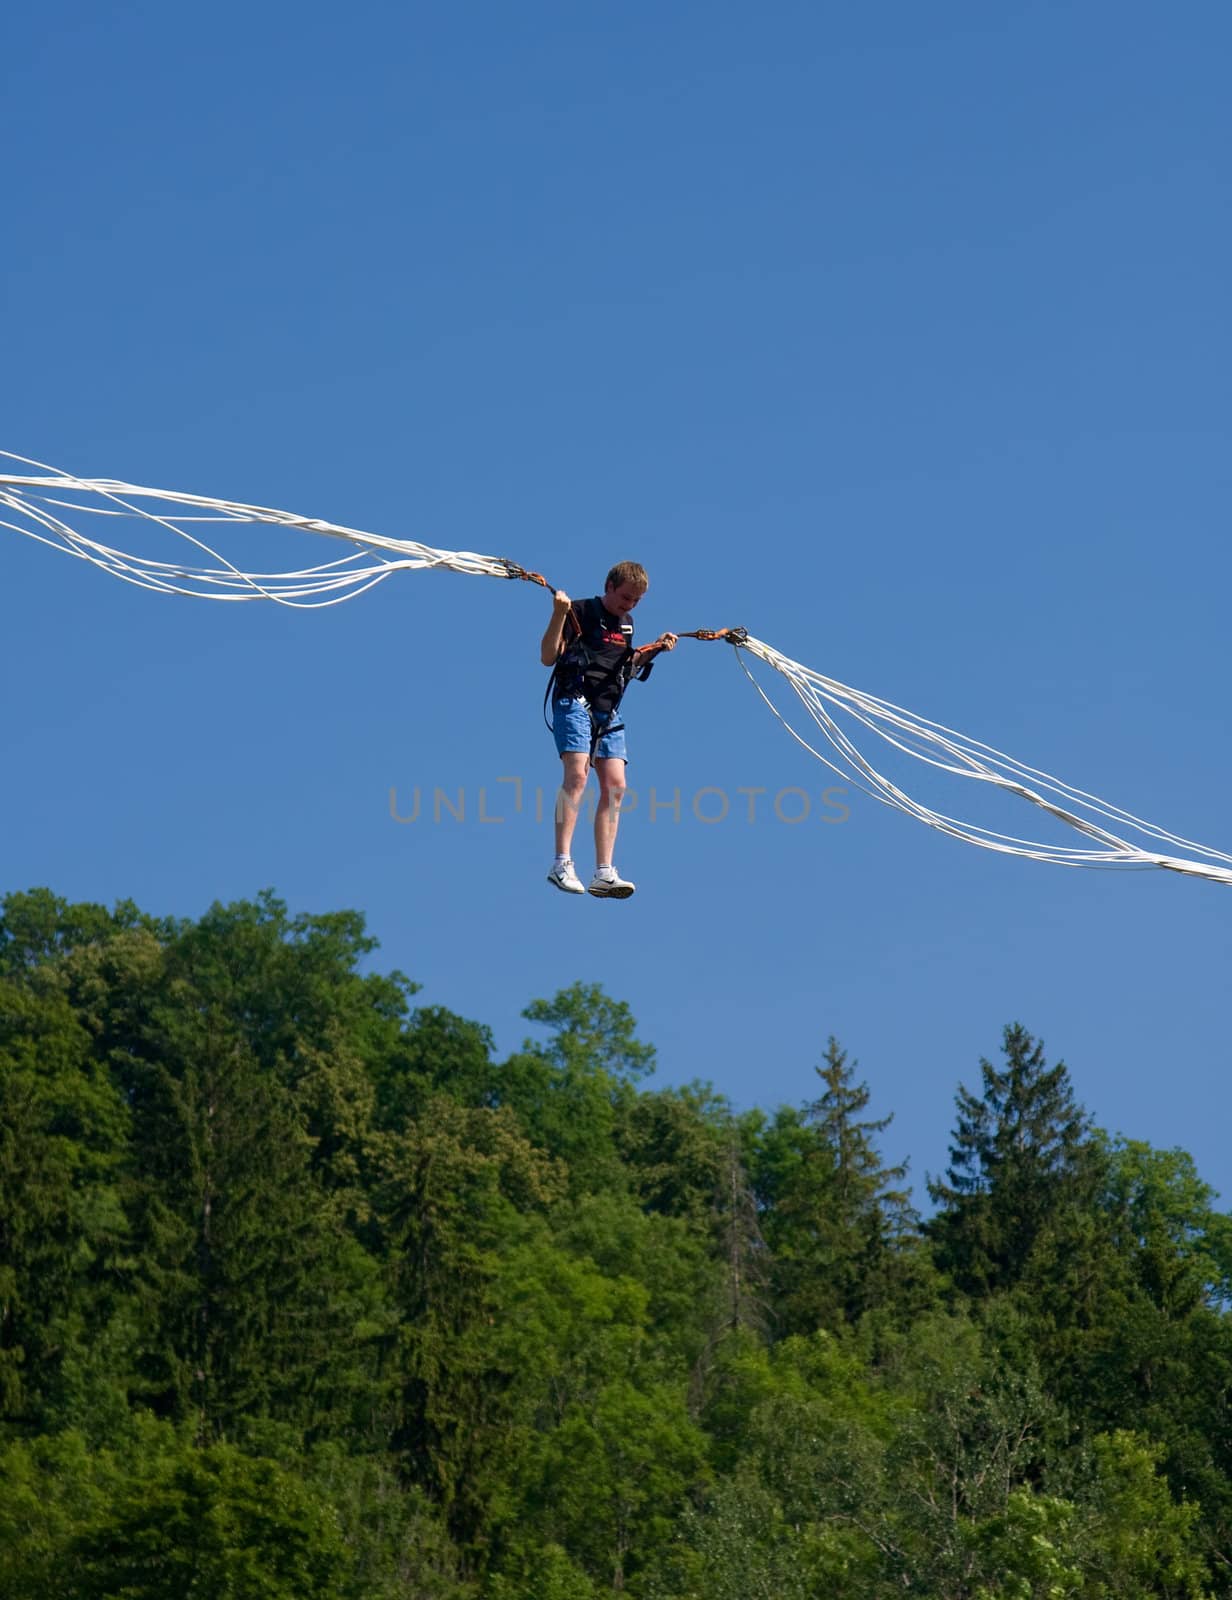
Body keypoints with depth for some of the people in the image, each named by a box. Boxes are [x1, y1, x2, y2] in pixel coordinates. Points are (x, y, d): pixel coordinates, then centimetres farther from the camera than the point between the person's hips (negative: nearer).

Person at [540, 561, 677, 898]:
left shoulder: (626, 623, 19)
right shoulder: (581, 612, -3)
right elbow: (548, 657, -9)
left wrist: (654, 649, 20)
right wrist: (559, 616, -20)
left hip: (609, 711, 7)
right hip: (575, 701, -7)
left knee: (615, 786, -3)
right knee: (577, 773, -24)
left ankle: (604, 874, -3)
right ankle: (562, 864, -27)